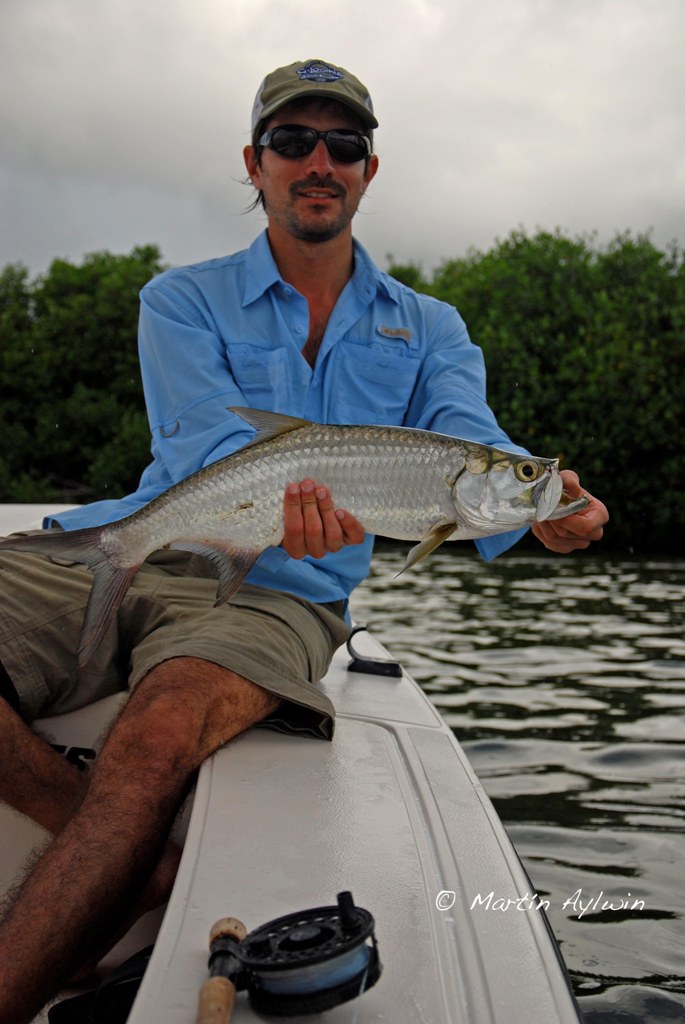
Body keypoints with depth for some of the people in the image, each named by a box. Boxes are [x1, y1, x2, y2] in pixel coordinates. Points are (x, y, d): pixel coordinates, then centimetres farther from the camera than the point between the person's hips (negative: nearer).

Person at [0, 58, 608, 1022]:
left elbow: (470, 443, -5)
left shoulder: (427, 328, 15)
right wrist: (290, 496, -33)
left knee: (165, 725, -35)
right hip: (133, 555, 2)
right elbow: (211, 445, -8)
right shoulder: (184, 300, 11)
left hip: (281, 593, -1)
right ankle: (146, 866, -17)